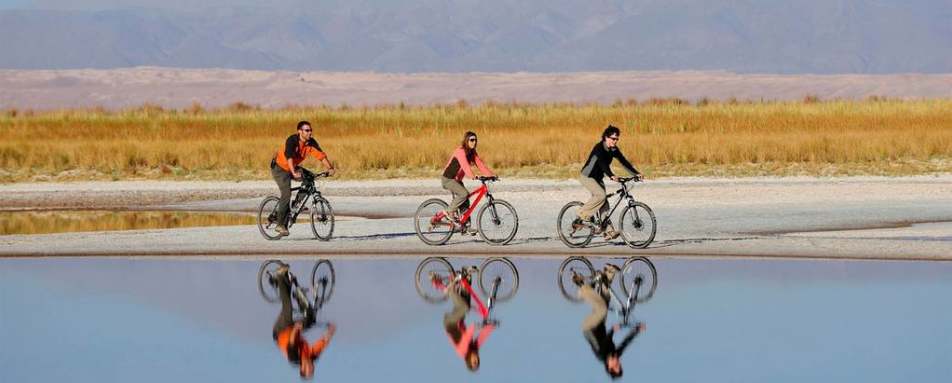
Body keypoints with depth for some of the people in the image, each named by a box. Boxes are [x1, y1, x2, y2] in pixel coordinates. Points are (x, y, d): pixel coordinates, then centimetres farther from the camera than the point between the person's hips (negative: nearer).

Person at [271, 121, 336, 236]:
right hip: (279, 167, -7)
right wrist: (293, 173, -56)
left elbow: (320, 155, -17)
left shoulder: (311, 142, -11)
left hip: (293, 167, 7)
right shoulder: (292, 140, -29)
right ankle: (280, 225, -15)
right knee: (286, 194, -19)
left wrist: (330, 168, -32)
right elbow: (289, 157, -42)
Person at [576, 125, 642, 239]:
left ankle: (608, 231, -5)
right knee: (601, 195, -28)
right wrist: (611, 176, -51)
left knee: (604, 204, -2)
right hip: (587, 176, -8)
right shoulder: (599, 148, -23)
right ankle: (581, 217, -17)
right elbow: (602, 162, -37)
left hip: (598, 178, 8)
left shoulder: (613, 150, 0)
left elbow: (624, 162, 0)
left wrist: (636, 173, -11)